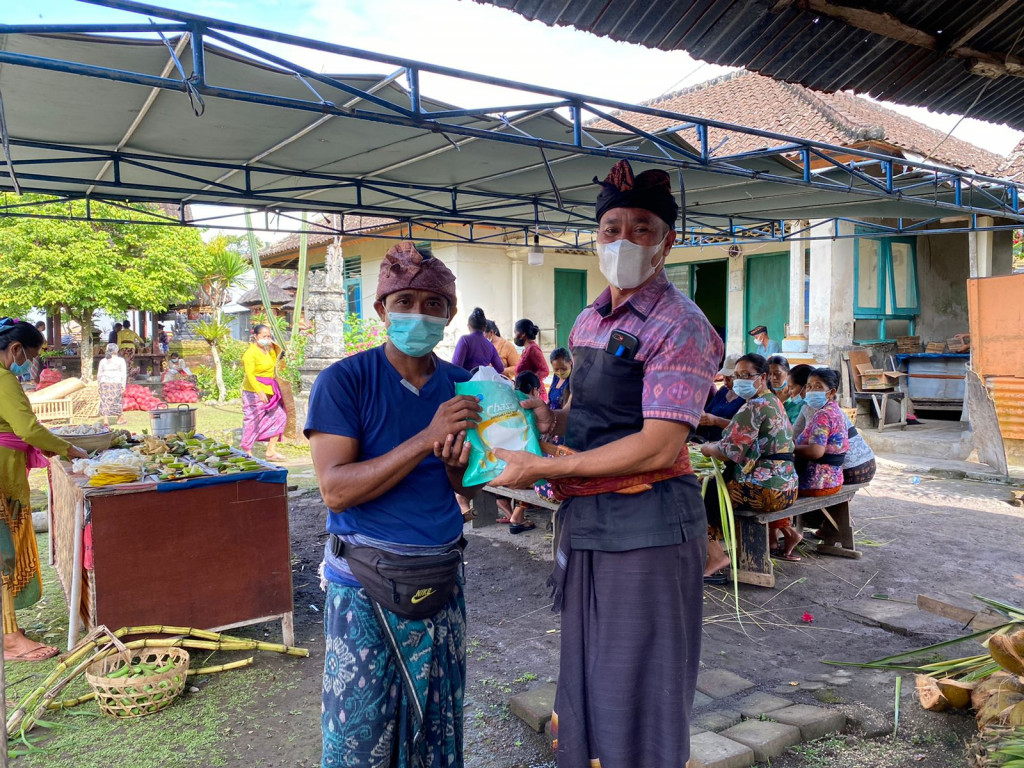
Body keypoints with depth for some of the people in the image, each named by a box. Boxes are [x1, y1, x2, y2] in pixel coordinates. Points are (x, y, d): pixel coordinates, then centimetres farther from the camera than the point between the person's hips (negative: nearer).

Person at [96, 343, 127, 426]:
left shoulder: (103, 361, 6)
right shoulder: (120, 360, -3)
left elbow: (99, 375, 7)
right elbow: (123, 374, -8)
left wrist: (99, 385, 14)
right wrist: (123, 386, -9)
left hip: (105, 383, 2)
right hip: (116, 384, -2)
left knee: (105, 402, 1)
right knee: (117, 401, 10)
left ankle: (105, 420, -8)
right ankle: (119, 419, 21)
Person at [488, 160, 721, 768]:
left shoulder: (679, 326, -13)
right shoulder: (587, 322, 12)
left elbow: (658, 447, -21)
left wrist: (542, 469, -17)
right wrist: (554, 419, 2)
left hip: (647, 525, -7)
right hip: (585, 523, 8)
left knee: (639, 701, 7)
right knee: (585, 688, 19)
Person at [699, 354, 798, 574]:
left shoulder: (754, 406, -15)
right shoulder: (774, 402, 15)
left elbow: (730, 451, -20)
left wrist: (706, 448, -1)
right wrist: (716, 446, 9)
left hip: (764, 490, -10)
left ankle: (715, 555, -7)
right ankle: (786, 530, 30)